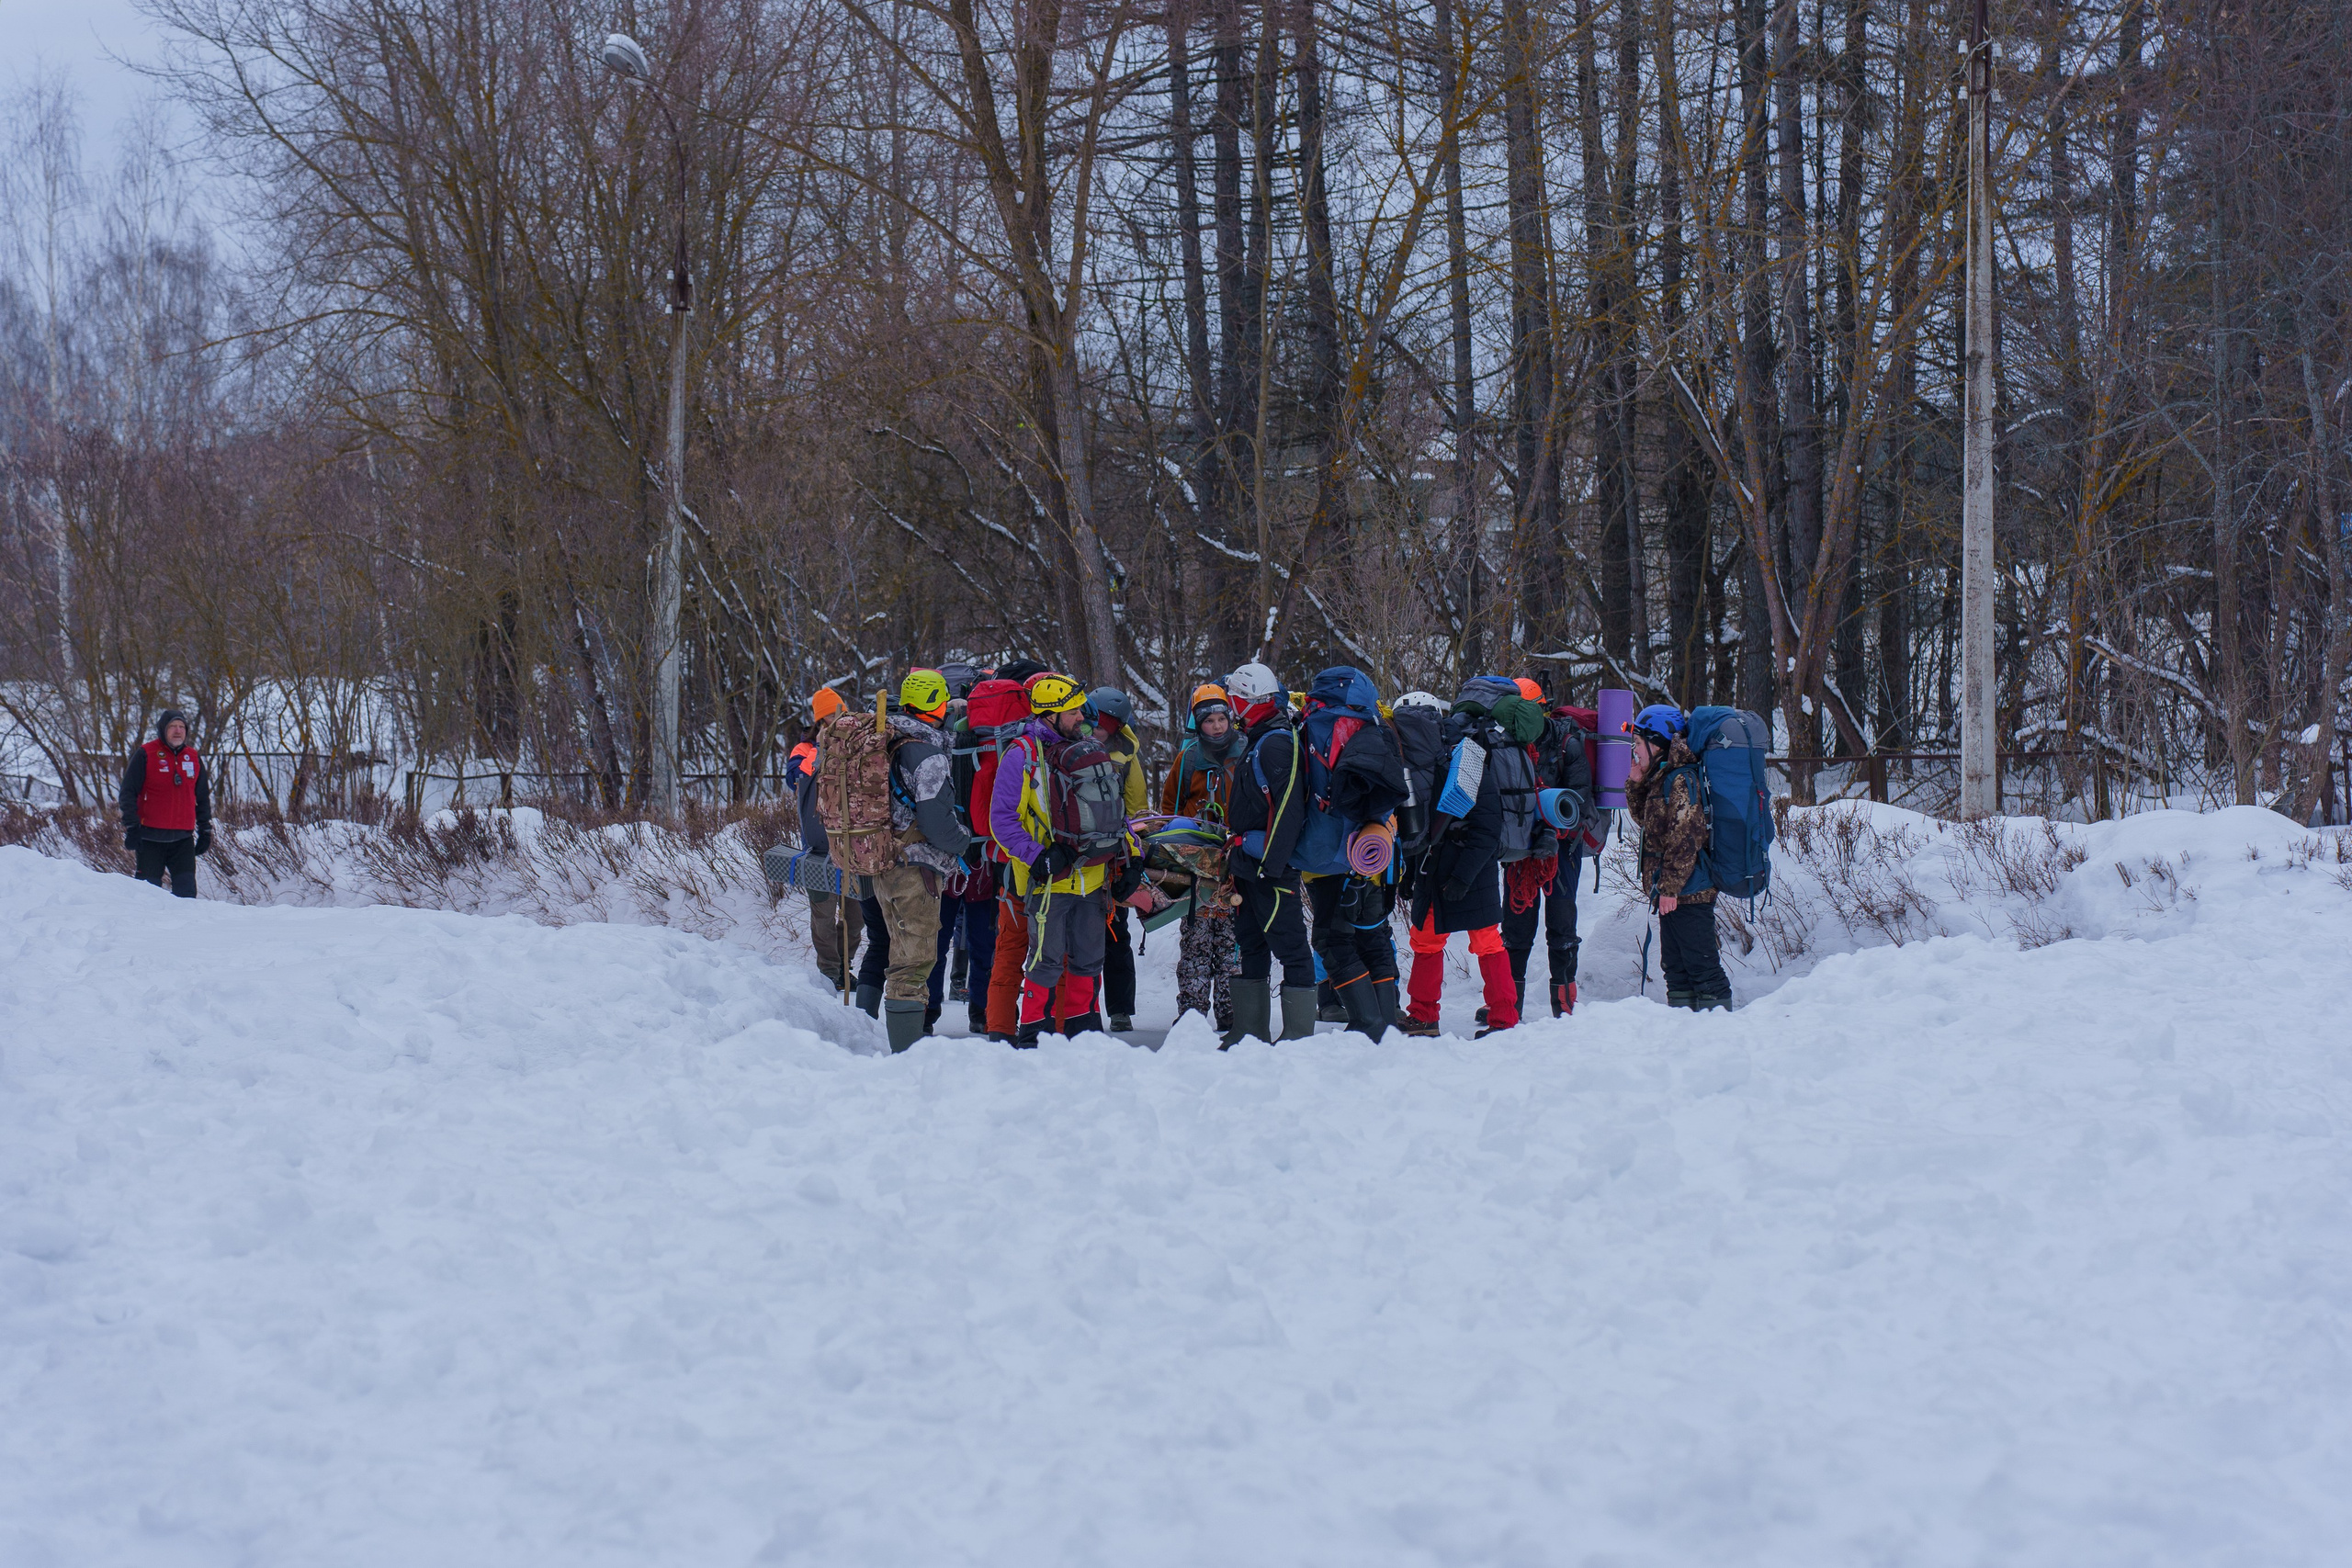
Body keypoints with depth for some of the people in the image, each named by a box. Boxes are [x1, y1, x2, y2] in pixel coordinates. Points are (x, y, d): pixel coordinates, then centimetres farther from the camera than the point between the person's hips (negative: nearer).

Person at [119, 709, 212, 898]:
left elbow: (203, 798, 20)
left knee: (186, 889, -3)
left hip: (183, 839, 3)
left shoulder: (193, 758, 11)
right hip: (151, 838, -3)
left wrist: (205, 831, 16)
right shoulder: (145, 755, -3)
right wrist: (131, 827, -11)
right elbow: (128, 793, -4)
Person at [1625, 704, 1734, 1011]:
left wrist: (1670, 886, -22)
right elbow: (1644, 819, 27)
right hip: (1672, 893, 10)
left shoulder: (1682, 780, -16)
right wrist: (1635, 784, 11)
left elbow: (1686, 838, -21)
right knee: (1675, 965, 15)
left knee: (1701, 964, -8)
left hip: (1688, 893, -10)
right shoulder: (1660, 779, 14)